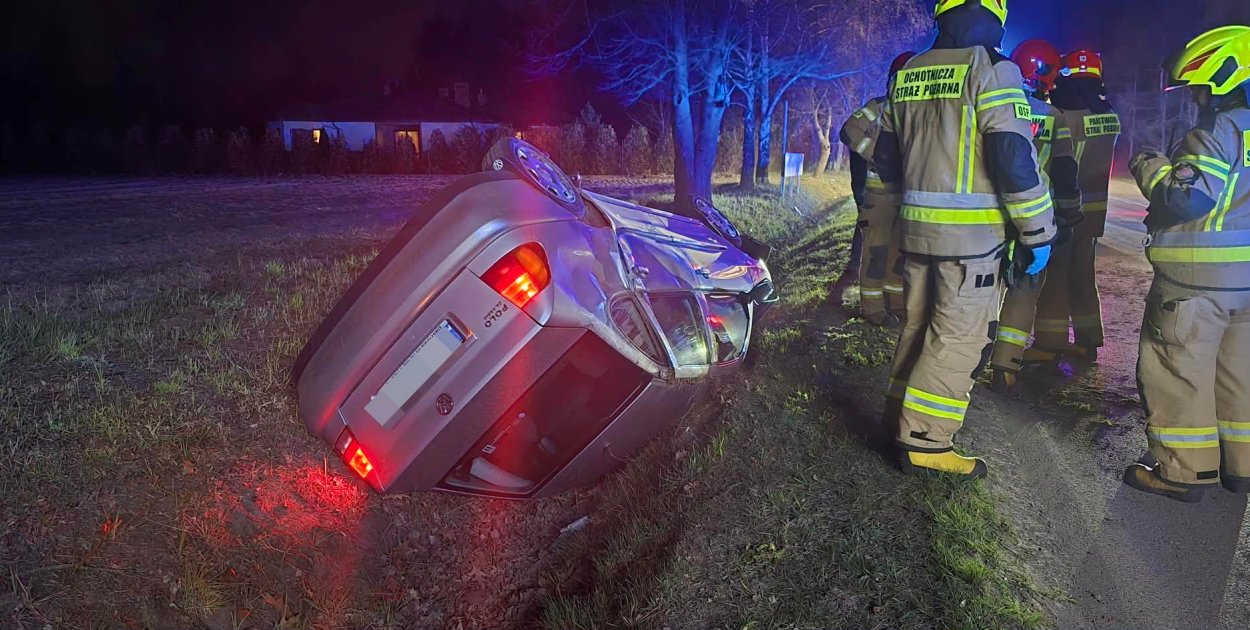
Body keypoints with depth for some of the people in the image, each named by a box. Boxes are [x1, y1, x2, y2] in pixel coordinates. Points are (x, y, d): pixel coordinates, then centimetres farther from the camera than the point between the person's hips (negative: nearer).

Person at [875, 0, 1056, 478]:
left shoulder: (908, 75, 11)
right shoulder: (991, 69, -10)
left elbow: (886, 159, 17)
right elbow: (1014, 158, -16)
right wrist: (1038, 233, -8)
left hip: (915, 226, 7)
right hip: (970, 231, -7)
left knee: (919, 326, 17)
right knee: (959, 338, -1)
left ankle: (905, 418, 27)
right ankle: (925, 442, 1)